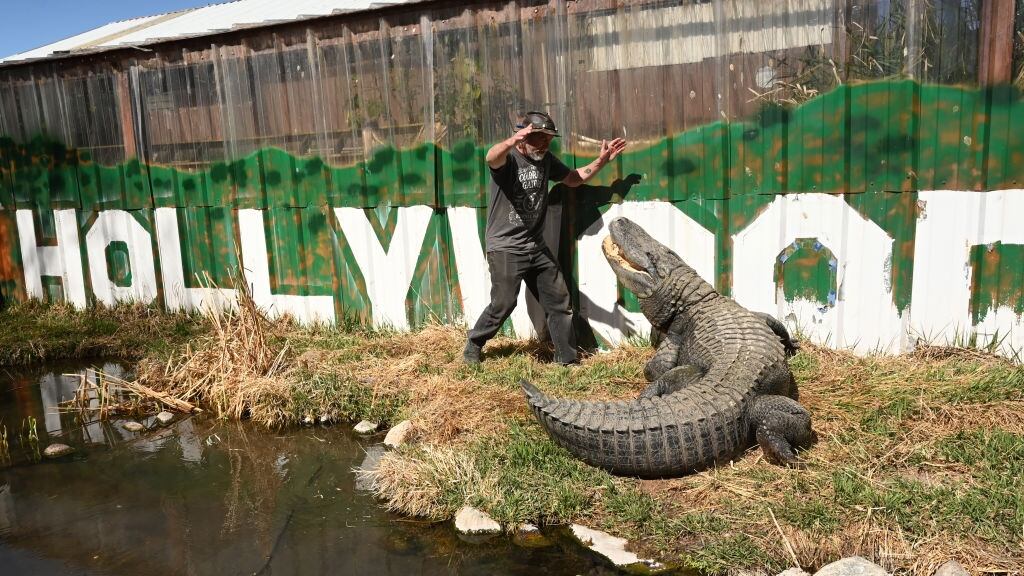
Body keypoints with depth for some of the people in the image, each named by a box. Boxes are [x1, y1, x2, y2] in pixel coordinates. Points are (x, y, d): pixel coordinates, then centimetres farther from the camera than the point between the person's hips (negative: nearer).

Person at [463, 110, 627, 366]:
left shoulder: (546, 160, 7)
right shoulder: (507, 158, -13)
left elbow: (573, 179, 21)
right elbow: (492, 157, -38)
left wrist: (601, 161, 7)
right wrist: (512, 141, -61)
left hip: (537, 247, 6)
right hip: (505, 249, -6)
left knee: (560, 302, 5)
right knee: (503, 305, -6)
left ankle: (567, 359, 17)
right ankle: (473, 344, 20)